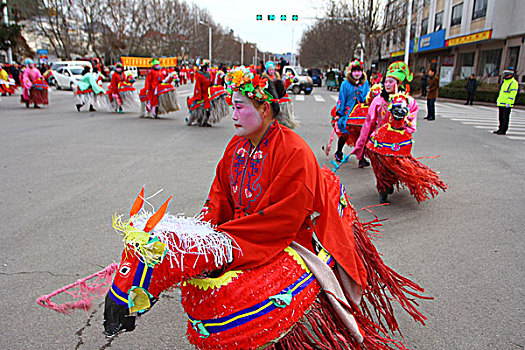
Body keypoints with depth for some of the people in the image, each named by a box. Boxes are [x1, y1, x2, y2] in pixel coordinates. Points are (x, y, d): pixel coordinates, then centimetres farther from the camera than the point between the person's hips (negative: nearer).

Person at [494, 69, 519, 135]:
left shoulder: (514, 83, -9)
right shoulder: (504, 81, 18)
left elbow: (513, 94, -16)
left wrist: (508, 102, -22)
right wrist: (498, 100, 21)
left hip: (507, 104, -8)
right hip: (501, 103, 9)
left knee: (505, 117, -7)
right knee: (501, 117, 12)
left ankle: (503, 130, -5)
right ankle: (500, 129, 19)